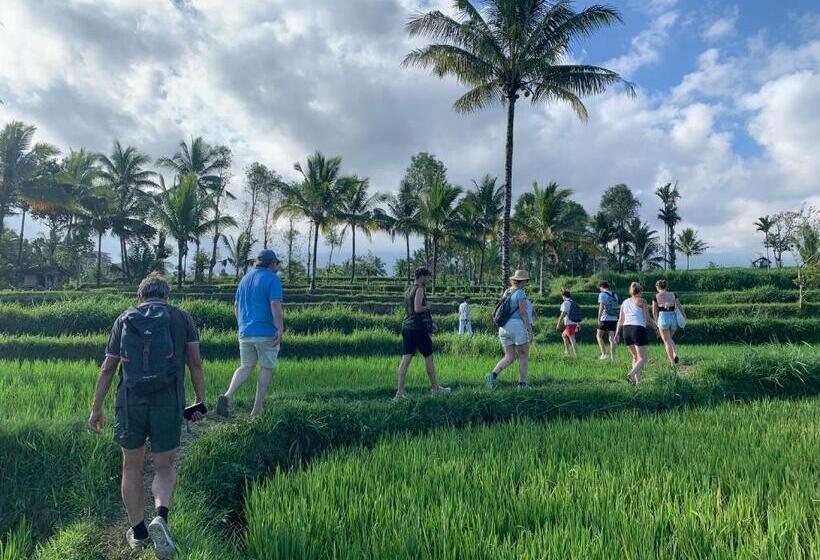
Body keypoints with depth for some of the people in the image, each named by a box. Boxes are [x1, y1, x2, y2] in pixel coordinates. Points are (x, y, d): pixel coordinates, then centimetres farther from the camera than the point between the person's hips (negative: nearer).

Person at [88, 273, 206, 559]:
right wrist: (200, 401, 6)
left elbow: (107, 368, 7)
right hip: (168, 403, -1)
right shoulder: (182, 318, 7)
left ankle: (138, 533, 27)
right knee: (165, 467, 15)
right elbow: (195, 363, 0)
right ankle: (161, 517, -10)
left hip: (129, 403, 1)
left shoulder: (124, 319, 10)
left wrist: (96, 408, 14)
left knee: (132, 467, 18)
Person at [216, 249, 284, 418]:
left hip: (245, 332, 6)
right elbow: (275, 305, -20)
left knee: (246, 368, 14)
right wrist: (280, 329, -17)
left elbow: (236, 305, 16)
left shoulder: (245, 278, 13)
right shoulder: (273, 279, -8)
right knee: (267, 369, 8)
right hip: (267, 333, -6)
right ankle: (257, 410, 11)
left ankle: (227, 396, -8)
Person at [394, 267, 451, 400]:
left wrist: (429, 323, 26)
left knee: (406, 359, 3)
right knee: (429, 358, 6)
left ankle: (400, 392, -1)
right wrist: (427, 306, -3)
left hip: (406, 327, 8)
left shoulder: (408, 290, 17)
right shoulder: (420, 289, -10)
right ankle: (436, 389, 17)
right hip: (418, 329, -8)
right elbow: (417, 309, -23)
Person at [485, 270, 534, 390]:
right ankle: (522, 385, 5)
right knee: (524, 357, 5)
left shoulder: (507, 292, 15)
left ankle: (493, 375, -14)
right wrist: (530, 331, -13)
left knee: (509, 358, 7)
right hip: (518, 328, -7)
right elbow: (523, 313, -15)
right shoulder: (520, 293, -9)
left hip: (504, 328, 7)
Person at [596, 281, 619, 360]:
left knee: (599, 336, 8)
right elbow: (616, 307, 16)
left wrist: (599, 319, -15)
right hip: (614, 319, 5)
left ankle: (604, 354, -2)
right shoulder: (614, 295, 14)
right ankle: (612, 356, 6)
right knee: (612, 338, 7)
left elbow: (601, 307, -13)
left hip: (605, 319, -5)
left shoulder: (602, 294, -5)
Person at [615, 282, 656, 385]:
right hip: (639, 329, -6)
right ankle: (631, 375, -24)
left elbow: (620, 320, 13)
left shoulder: (625, 302, 14)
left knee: (635, 357, 19)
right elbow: (647, 317, -5)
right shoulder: (642, 301, 1)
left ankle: (638, 380, 14)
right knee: (642, 359, -1)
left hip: (626, 330, 6)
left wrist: (616, 334, 16)